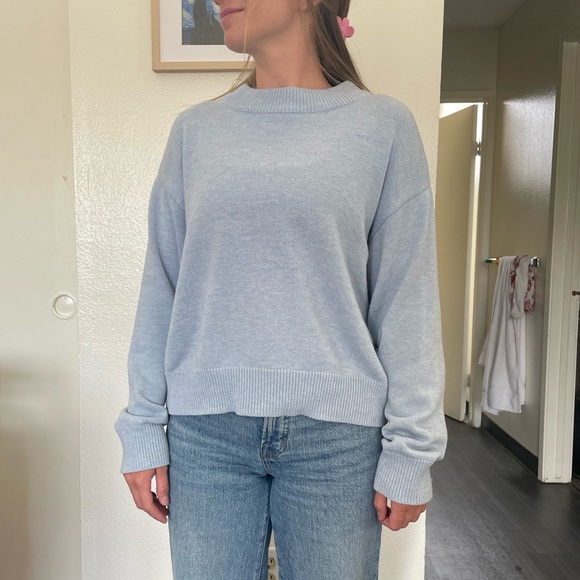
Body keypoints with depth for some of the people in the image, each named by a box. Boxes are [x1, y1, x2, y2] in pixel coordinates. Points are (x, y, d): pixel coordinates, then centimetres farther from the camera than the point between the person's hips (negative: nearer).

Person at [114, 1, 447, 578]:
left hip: (336, 430, -1)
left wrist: (409, 450, -3)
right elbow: (161, 289, 5)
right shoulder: (195, 129, 6)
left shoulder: (383, 125, 0)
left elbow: (405, 301, -3)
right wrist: (142, 428, 4)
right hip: (204, 428, 2)